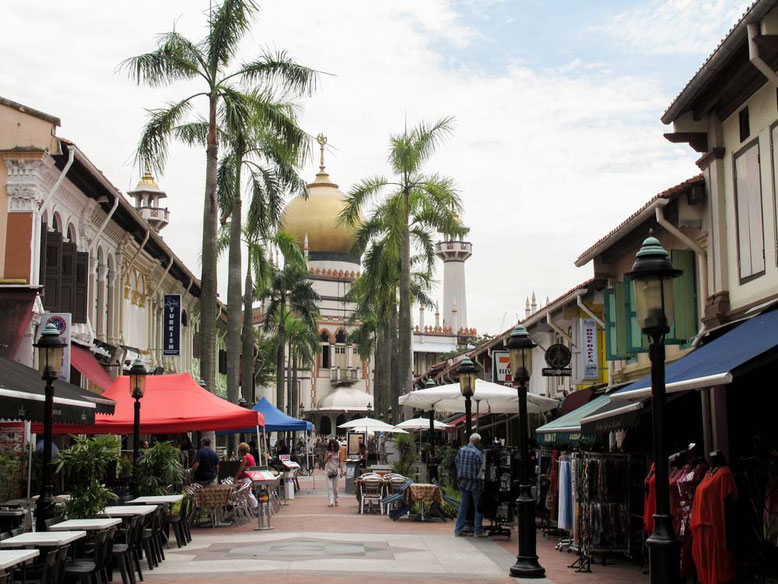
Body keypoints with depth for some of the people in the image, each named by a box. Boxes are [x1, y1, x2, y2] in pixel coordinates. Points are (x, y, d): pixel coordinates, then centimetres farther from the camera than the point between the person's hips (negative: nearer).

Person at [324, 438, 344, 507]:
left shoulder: (339, 452, 0)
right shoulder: (327, 452, -1)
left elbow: (341, 462, -1)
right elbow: (324, 462, 0)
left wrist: (341, 471, -9)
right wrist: (328, 458, -20)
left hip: (335, 470, 1)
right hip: (328, 470, -1)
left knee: (335, 487, 9)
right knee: (329, 487, -8)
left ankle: (336, 501, 22)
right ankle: (330, 501, -12)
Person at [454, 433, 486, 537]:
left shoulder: (461, 450, 3)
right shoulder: (478, 453, -15)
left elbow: (457, 466, 9)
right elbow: (480, 470, -13)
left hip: (463, 482, 6)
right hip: (474, 483, -6)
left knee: (463, 506, 12)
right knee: (479, 507, 5)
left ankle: (458, 530, 13)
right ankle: (477, 531, 5)